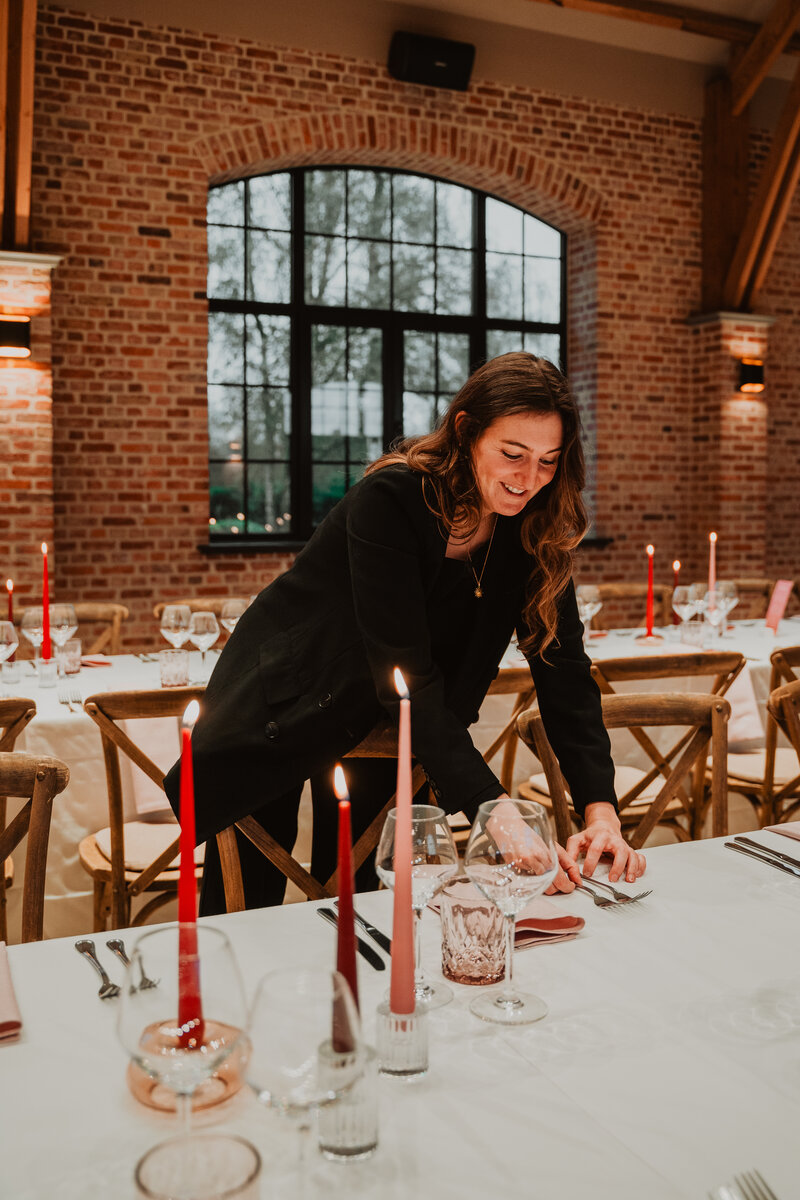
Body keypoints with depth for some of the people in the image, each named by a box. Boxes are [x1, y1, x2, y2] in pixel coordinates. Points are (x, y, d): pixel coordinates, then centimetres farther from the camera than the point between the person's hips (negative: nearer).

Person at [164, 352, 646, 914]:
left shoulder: (535, 527, -13)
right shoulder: (390, 499, -30)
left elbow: (564, 667, -15)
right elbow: (407, 674, -35)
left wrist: (601, 811, -27)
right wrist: (495, 809, -43)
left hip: (379, 728, 5)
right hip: (281, 707, -4)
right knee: (243, 913, 4)